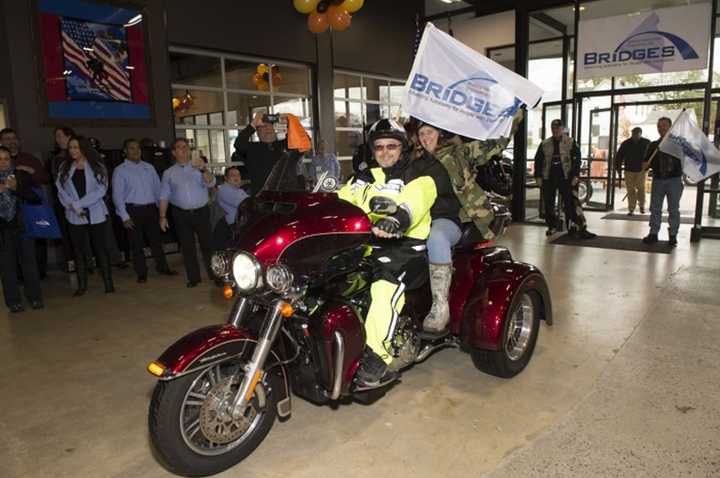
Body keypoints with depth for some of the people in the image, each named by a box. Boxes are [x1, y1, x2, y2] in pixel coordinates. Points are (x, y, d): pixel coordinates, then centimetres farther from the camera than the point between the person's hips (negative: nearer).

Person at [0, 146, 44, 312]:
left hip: (22, 225, -1)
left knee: (28, 261, 1)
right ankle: (13, 301, 9)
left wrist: (17, 188, -19)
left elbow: (35, 198, -5)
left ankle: (35, 297, 11)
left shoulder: (22, 176, 2)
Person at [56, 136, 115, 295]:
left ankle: (108, 283, 7)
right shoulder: (64, 168, 8)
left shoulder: (97, 167, 1)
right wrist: (73, 207, -13)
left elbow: (101, 190, -9)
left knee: (100, 248, 2)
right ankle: (82, 285, 12)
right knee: (79, 250, 5)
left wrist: (78, 203, -14)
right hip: (74, 216, 2)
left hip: (96, 214, -2)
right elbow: (61, 191, 1)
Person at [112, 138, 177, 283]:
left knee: (156, 239, 11)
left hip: (151, 208, 3)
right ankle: (141, 273, 16)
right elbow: (117, 195, -5)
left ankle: (162, 267, 23)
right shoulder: (120, 171, -2)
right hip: (133, 210, -3)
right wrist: (124, 216, -11)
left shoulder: (149, 167, 10)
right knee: (136, 243, 5)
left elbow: (157, 188, 12)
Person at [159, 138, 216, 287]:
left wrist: (203, 169, -30)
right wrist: (162, 217, 3)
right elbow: (164, 196, 9)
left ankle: (214, 275, 10)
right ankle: (194, 278, 15)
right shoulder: (169, 173, 8)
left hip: (201, 212, -1)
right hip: (181, 215, 1)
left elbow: (211, 183, -12)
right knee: (187, 247, 6)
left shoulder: (199, 167, 4)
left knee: (207, 244, 1)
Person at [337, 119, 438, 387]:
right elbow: (339, 200, 6)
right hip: (364, 243, 6)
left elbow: (413, 204, -19)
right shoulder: (363, 178, 24)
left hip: (404, 246, -5)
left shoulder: (419, 179, 6)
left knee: (385, 287, -34)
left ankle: (377, 356, -29)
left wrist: (397, 218, -43)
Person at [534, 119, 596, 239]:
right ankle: (551, 226, 20)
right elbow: (538, 160, 11)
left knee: (570, 203, -4)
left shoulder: (571, 142, 3)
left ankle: (573, 228, -1)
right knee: (549, 204, 7)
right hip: (548, 178, 3)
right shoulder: (544, 144, 10)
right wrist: (538, 176, 3)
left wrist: (575, 176, -9)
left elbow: (576, 160, 0)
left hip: (566, 178, -2)